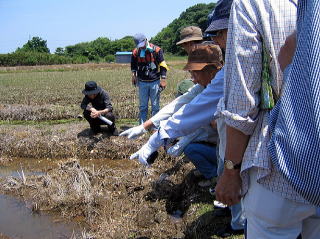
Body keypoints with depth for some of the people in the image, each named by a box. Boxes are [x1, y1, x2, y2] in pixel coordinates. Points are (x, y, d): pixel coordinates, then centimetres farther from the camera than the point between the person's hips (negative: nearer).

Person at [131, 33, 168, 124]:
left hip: (155, 82, -2)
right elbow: (133, 65, 19)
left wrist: (163, 79, -6)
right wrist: (134, 75, 11)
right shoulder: (136, 52, 1)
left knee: (155, 105, 4)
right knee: (142, 106, 8)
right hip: (142, 82, 2)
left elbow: (163, 65, -3)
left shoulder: (156, 50, -7)